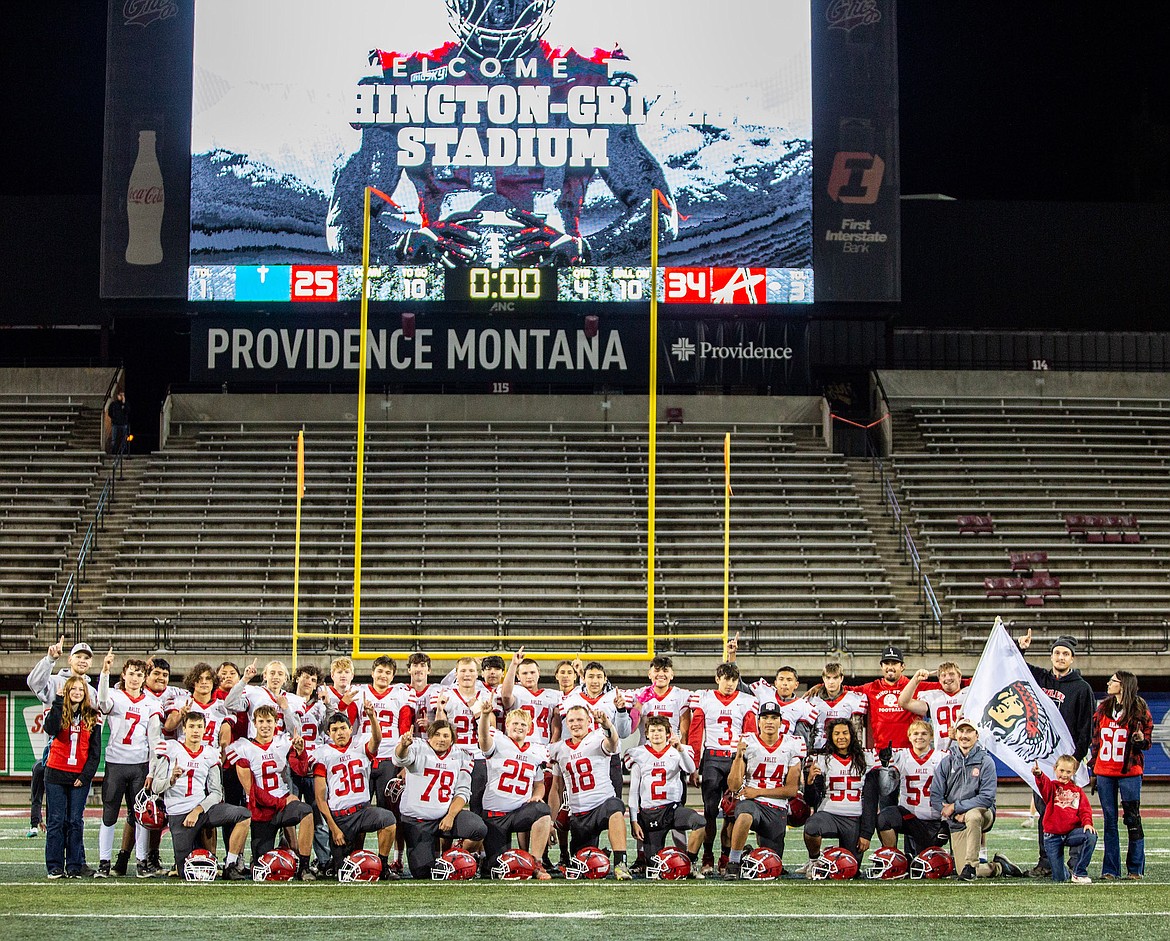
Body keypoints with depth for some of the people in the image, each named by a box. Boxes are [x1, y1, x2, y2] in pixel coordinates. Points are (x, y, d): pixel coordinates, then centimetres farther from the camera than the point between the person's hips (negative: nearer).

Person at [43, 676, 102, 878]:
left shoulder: (92, 717, 7)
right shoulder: (58, 711, 4)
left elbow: (95, 750, 6)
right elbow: (50, 729, -19)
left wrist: (86, 775, -4)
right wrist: (58, 702, -19)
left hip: (80, 776, 1)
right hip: (56, 773, -1)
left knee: (75, 822, 1)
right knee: (56, 821, 0)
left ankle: (75, 867, 5)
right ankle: (55, 867, 4)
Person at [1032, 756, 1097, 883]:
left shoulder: (1077, 791, 11)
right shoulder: (1052, 787, 3)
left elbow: (1085, 810, 3)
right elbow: (1044, 784, -21)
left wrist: (1087, 823, -20)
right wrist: (1039, 775, -45)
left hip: (1072, 832, 2)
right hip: (1052, 836, -2)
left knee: (1091, 836, -30)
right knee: (1059, 878, -8)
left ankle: (1079, 873, -13)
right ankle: (1063, 873, 34)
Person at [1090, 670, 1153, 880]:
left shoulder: (1139, 709, -2)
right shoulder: (1103, 708, 11)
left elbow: (1147, 742, 1)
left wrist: (1141, 739, -22)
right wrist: (1093, 767, 12)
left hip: (1129, 772, -4)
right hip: (1104, 772, 4)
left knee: (1132, 819, -2)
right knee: (1109, 821, 5)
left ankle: (1135, 869, 5)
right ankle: (1110, 869, 9)